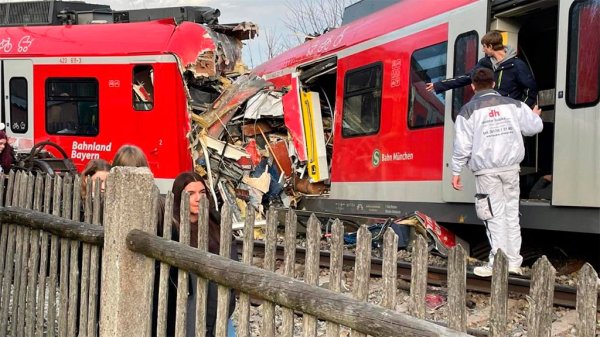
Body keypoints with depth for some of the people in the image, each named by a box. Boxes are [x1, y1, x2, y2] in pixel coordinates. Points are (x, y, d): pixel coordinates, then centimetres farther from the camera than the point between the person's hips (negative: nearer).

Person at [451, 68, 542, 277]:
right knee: (511, 211, 11)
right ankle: (513, 261, 14)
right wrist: (535, 116, 34)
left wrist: (456, 172, 4)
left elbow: (462, 145, -4)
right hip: (510, 166, 3)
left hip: (486, 169, -3)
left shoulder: (469, 110, -2)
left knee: (495, 214, -1)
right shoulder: (513, 105, 7)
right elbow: (534, 127, 11)